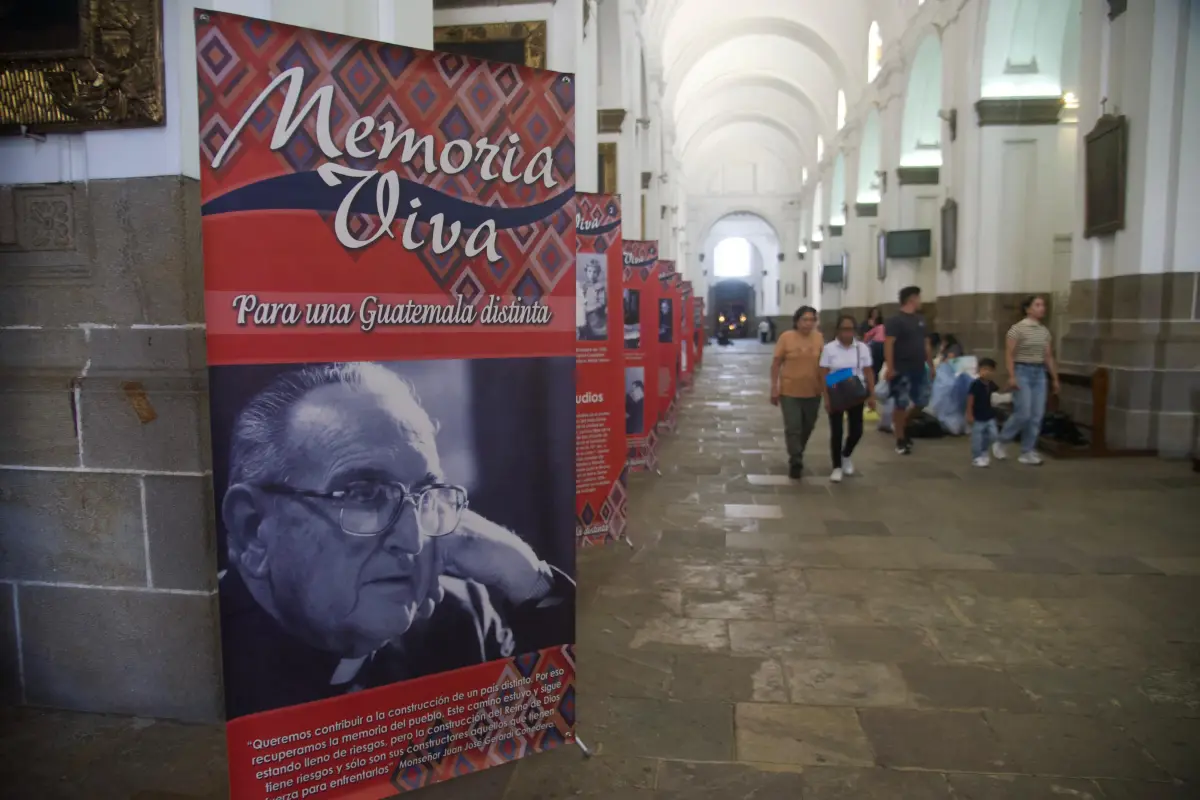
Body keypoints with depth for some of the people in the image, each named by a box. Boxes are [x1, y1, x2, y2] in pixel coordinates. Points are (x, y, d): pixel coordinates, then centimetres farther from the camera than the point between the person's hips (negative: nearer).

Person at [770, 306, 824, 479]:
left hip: (813, 392, 4)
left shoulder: (819, 337, 0)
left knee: (807, 427, 16)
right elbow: (776, 363, -5)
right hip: (789, 391, -3)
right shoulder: (786, 337, -9)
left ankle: (796, 456, 38)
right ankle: (795, 461, 9)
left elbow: (824, 363, 9)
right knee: (793, 428, -4)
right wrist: (774, 388, -8)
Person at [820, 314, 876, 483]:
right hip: (835, 395, -2)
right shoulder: (829, 348, -5)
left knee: (857, 430, 3)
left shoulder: (862, 348, 2)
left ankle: (846, 455, 34)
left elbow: (868, 373, 4)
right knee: (836, 431, 0)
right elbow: (823, 375, -6)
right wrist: (826, 398, -12)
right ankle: (837, 467, 14)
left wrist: (871, 395, -2)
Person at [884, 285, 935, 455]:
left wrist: (931, 366, 17)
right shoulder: (896, 320, -10)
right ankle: (900, 440, 9)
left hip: (919, 370, 7)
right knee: (902, 405, -2)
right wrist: (890, 368, -24)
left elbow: (926, 344, 18)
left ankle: (899, 426, 32)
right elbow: (888, 344, -17)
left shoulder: (920, 319, 13)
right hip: (902, 371, -7)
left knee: (919, 404, 10)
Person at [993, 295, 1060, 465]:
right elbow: (1009, 355, -11)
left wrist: (1055, 378, 13)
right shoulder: (1018, 328, -7)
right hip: (1022, 372, -6)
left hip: (1039, 373, 6)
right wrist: (1011, 376, -19)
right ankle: (999, 443, 9)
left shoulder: (1045, 331, 12)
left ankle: (1027, 452, 10)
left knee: (1037, 416, 2)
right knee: (1023, 414, -11)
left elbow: (1049, 357, 15)